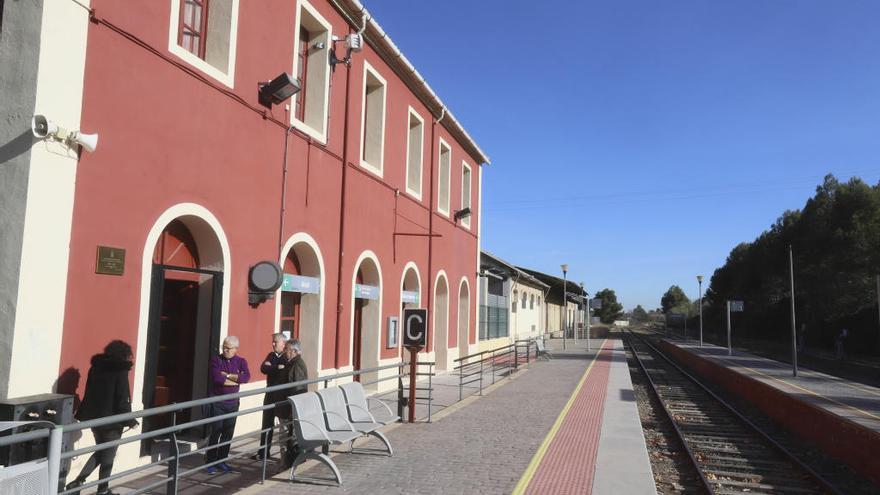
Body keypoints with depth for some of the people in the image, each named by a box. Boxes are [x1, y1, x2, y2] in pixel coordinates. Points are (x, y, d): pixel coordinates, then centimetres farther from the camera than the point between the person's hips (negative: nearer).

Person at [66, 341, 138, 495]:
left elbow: (88, 394, 11)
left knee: (100, 452, 23)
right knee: (108, 456, 8)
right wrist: (130, 421, -8)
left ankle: (77, 482, 14)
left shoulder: (95, 367, 4)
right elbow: (123, 399, -17)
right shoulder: (120, 371, -16)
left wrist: (83, 414, 19)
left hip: (94, 417, 7)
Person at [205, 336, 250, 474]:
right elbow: (217, 378, -20)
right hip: (217, 402, -3)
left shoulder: (241, 361, 3)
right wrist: (236, 380, -13)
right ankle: (210, 462, 6)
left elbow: (246, 377, -15)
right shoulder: (216, 360, -4)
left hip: (232, 403, 3)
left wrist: (227, 376, -17)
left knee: (228, 433, 7)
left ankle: (221, 460, 20)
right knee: (216, 432, -4)